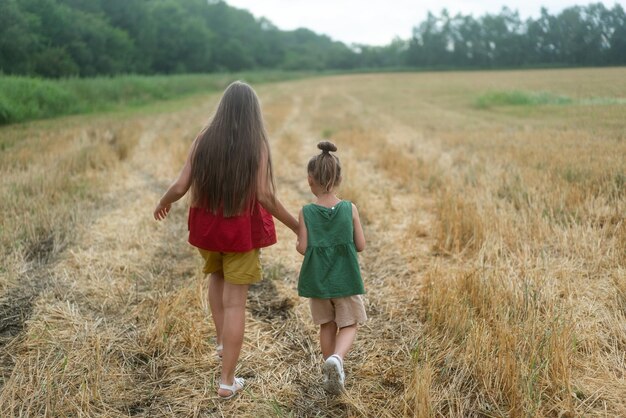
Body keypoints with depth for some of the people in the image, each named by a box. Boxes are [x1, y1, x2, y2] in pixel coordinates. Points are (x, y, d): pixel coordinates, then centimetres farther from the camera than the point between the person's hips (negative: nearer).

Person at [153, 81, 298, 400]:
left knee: (216, 275, 33)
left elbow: (180, 187, -5)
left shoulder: (204, 140, -3)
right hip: (242, 230, -3)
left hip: (206, 226, 3)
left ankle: (222, 340, 31)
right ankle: (227, 381, 9)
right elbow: (264, 196, -17)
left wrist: (162, 204, 16)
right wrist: (296, 226, -5)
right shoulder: (257, 144, -10)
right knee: (235, 302, 4)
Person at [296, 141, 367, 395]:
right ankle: (336, 358, -17)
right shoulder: (350, 209, -8)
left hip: (317, 279, 1)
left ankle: (332, 372, 26)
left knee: (327, 325, 18)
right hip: (345, 279, -1)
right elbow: (361, 246, -5)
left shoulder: (306, 213, -9)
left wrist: (297, 243, 11)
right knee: (349, 324, 10)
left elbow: (302, 248, -11)